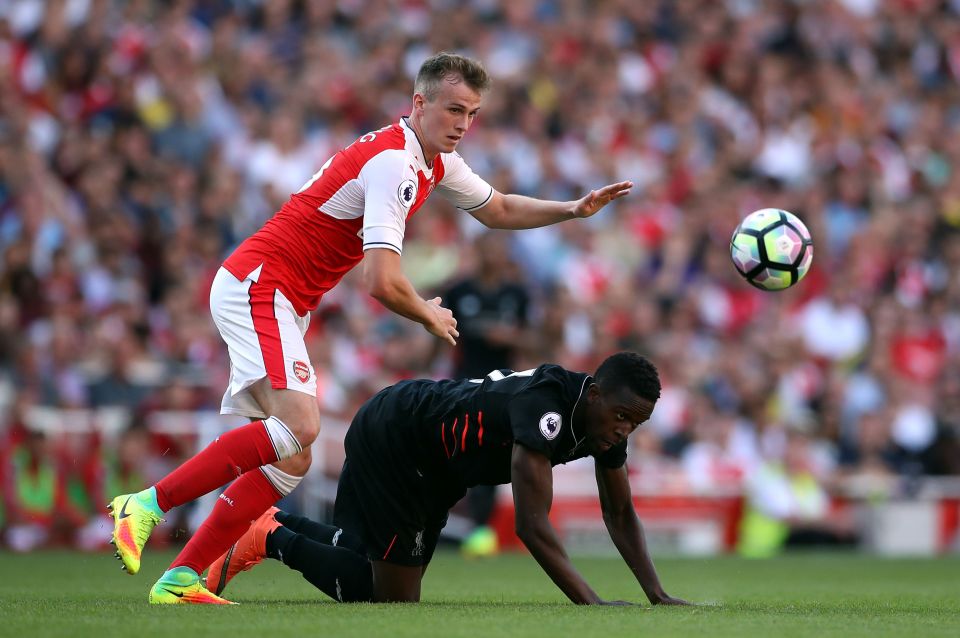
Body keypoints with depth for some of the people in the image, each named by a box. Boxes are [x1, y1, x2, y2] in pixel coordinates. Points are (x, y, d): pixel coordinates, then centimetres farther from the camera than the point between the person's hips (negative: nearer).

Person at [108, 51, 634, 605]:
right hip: (259, 285, -10)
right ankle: (148, 504, -25)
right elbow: (382, 283, -27)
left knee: (291, 461, 4)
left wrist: (575, 209, 17)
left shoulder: (436, 160, 11)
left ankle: (180, 579, 1)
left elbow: (498, 210, 30)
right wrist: (430, 316, -7)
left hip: (282, 305, 10)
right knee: (299, 428, -28)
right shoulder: (392, 162, -20)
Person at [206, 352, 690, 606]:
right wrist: (592, 604, -44)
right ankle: (276, 540, 8)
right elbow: (532, 525, -40)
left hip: (431, 465, 9)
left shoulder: (607, 417, -10)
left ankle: (280, 528, 28)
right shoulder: (543, 408, -37)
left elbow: (620, 514, 0)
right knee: (393, 598, -6)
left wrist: (658, 595, -10)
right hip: (390, 438, -9)